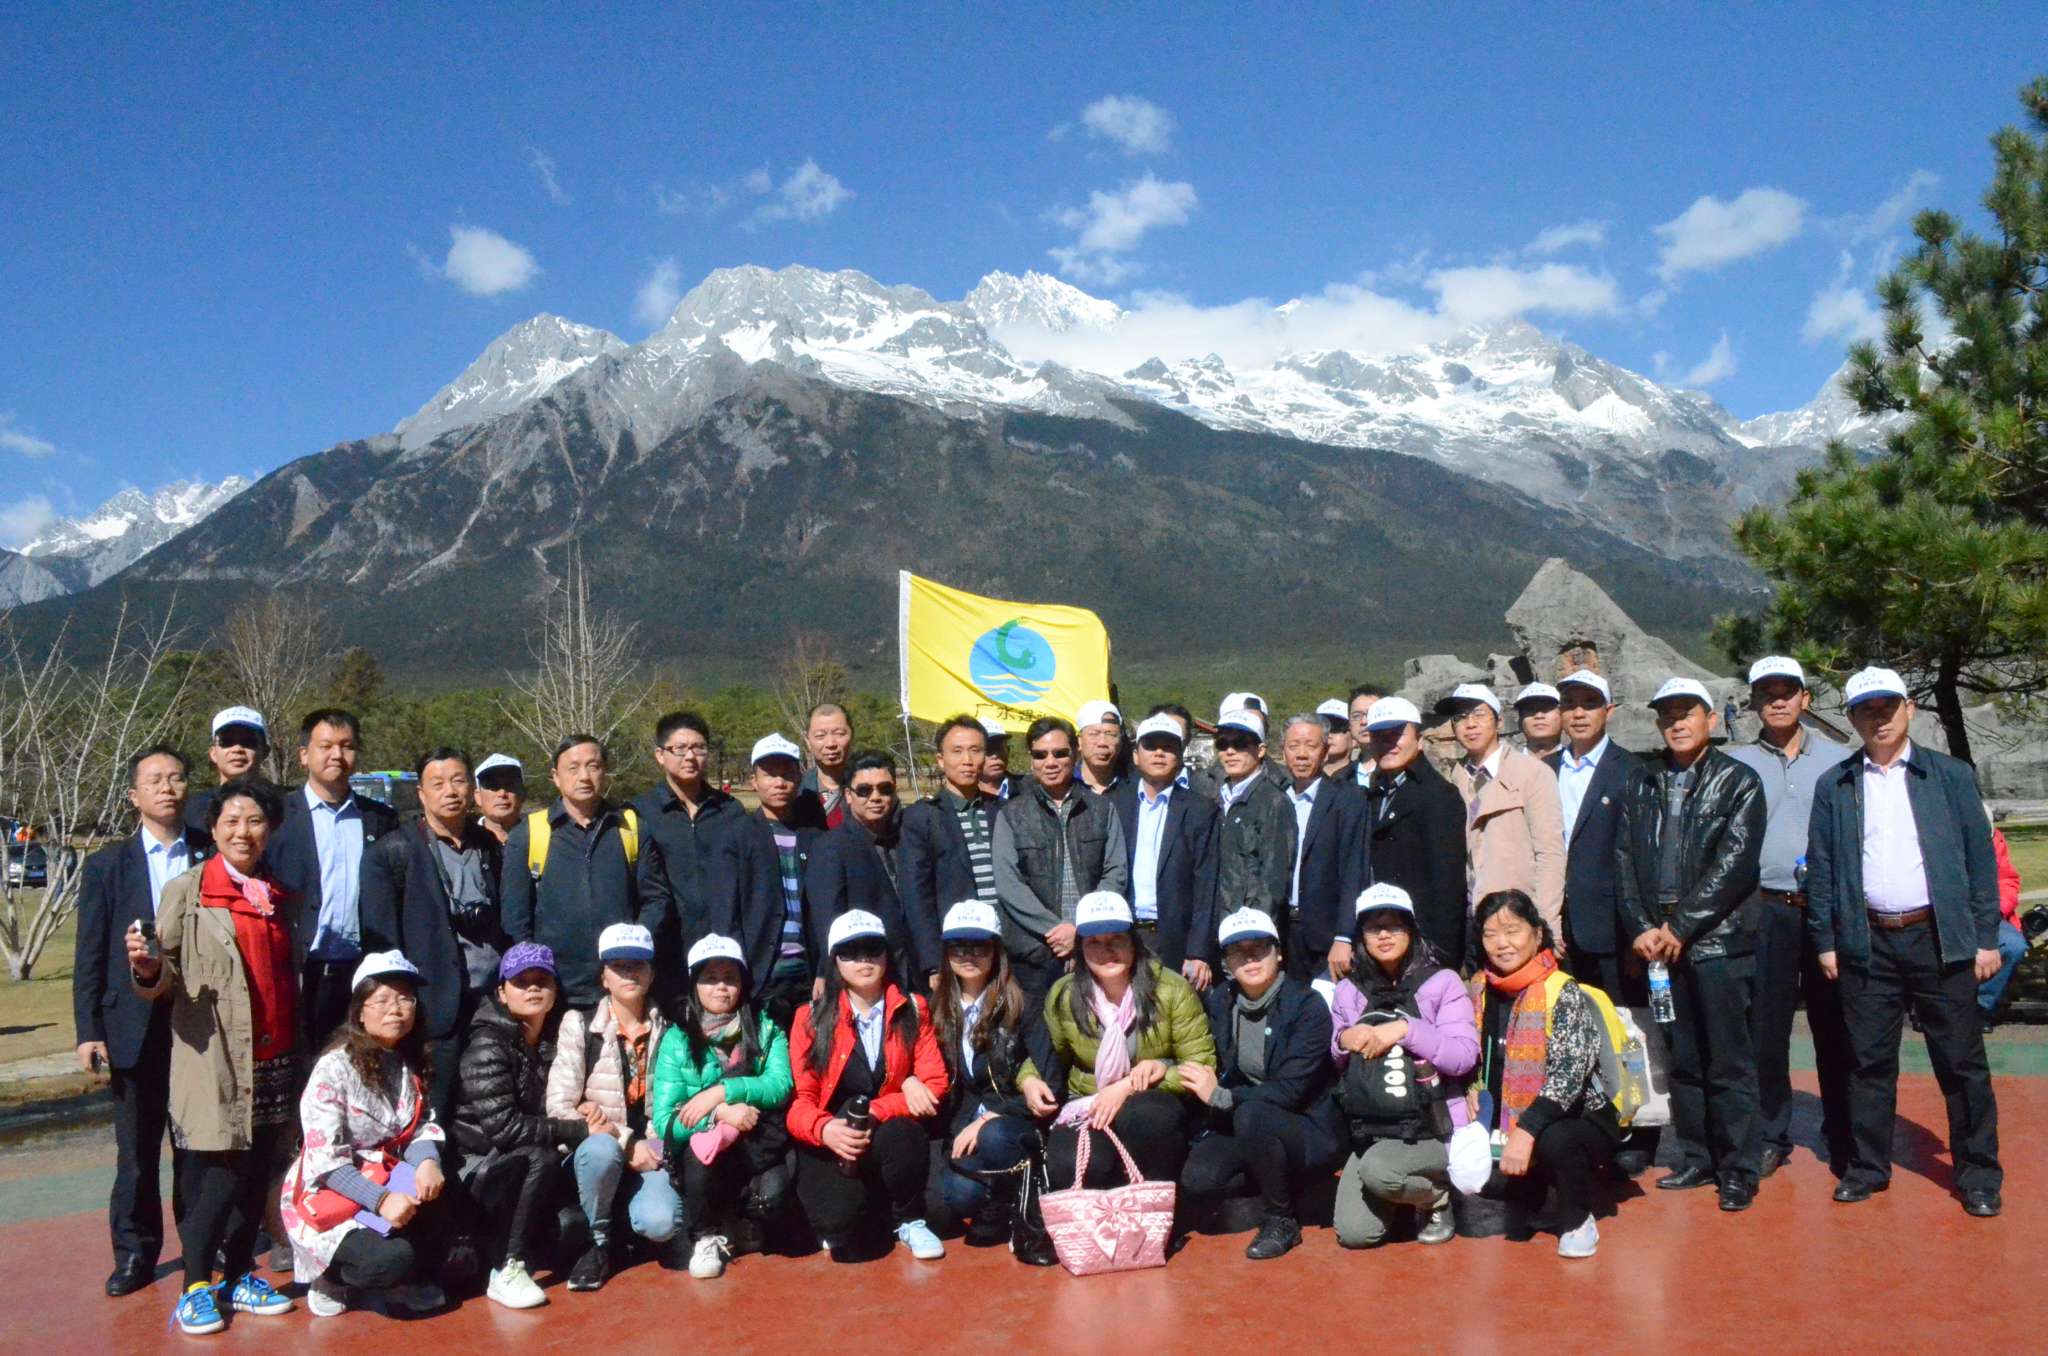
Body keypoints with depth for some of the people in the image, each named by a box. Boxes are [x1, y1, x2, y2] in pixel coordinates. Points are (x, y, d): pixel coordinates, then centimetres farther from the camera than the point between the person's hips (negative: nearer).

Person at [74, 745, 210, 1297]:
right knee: (136, 1147, 8)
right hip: (135, 1025, 0)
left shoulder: (213, 857, 2)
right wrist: (89, 1031, -4)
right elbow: (90, 955, 2)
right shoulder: (107, 864, 4)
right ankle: (135, 1252, 20)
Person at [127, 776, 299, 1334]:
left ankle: (239, 1276, 23)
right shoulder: (187, 890, -3)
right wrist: (148, 968, -27)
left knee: (258, 1170, 9)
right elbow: (164, 979, -6)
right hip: (215, 1058, -5)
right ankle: (197, 1285, 11)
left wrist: (299, 1047, 16)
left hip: (275, 1058, 5)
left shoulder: (278, 896, 12)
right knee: (221, 1171, -4)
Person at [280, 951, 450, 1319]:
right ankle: (332, 1280, 4)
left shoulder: (409, 1065, 5)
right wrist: (380, 1200, -29)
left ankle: (395, 1281, -1)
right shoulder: (335, 1067, -16)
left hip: (385, 1182, 6)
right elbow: (325, 1159, -21)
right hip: (326, 1195, -6)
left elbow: (423, 1126, 0)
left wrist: (428, 1161, -23)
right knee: (390, 1258, -28)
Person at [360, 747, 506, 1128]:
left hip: (493, 997, 4)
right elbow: (380, 936, -3)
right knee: (434, 1122, 0)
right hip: (437, 1004, -4)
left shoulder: (490, 846, 13)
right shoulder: (393, 852, -1)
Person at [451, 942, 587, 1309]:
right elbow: (502, 1127, -24)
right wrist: (576, 1129, -22)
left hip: (526, 1163, 7)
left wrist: (581, 1114, -8)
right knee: (541, 1158, -33)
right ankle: (506, 1270, -22)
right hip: (480, 1167, -7)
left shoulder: (555, 1038, 4)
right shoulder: (487, 1045, -16)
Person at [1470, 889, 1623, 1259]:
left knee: (1553, 1140, -37)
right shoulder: (1481, 992, 2)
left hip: (1581, 1121, -5)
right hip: (1506, 1125, 5)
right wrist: (1472, 1088, -4)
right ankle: (1531, 1194, 16)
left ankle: (1578, 1220, -5)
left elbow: (1568, 1074, -27)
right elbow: (1475, 1060, 17)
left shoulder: (1562, 992, -16)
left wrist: (1526, 1131, -35)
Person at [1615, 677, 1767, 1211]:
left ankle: (1739, 1171, 9)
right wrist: (1641, 928, -2)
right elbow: (1624, 859, 10)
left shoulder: (1738, 782, 0)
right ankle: (1697, 1158, 21)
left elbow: (1735, 863, -9)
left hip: (1718, 942, -4)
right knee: (1682, 1061, 10)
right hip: (1658, 945, 4)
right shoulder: (1643, 785, 14)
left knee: (1730, 1064, -1)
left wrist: (1680, 927, -12)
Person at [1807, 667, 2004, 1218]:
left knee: (1962, 1063, 4)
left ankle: (1978, 1176, 17)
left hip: (1941, 940, -1)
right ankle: (1868, 1167, 19)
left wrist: (1986, 938, -1)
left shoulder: (1951, 776, 5)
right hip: (1867, 943, 1)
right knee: (1869, 1062, 7)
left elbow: (1980, 858, 4)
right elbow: (1820, 868, 7)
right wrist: (1825, 941, 3)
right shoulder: (1834, 787, 8)